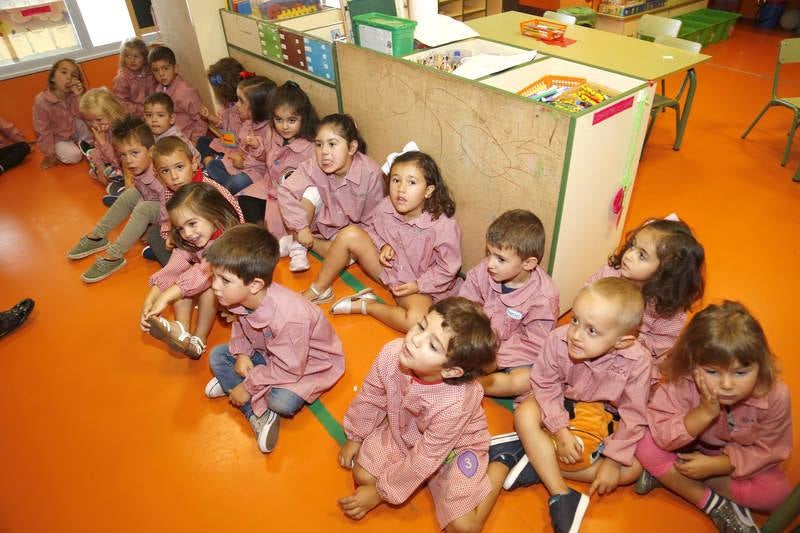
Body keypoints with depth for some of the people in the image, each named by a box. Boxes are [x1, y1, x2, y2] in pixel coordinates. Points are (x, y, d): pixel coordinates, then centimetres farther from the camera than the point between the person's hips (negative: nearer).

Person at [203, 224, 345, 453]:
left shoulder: (289, 316, -41)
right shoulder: (240, 296, -19)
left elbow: (287, 369, -30)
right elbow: (240, 326, 4)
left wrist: (248, 385, -22)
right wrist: (241, 352, -14)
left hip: (306, 362, -7)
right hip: (268, 352, 7)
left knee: (282, 402, -30)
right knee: (218, 356, -3)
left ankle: (233, 383, 1)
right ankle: (259, 416, -11)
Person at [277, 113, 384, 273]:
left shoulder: (371, 173, -27)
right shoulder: (313, 167, -23)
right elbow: (285, 192, -27)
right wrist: (302, 227, -30)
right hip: (319, 222, 1)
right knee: (311, 192, -27)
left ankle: (309, 243, -5)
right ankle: (298, 248, -13)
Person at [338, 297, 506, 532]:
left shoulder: (454, 403, -42)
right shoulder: (392, 353, -31)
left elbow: (426, 459, -26)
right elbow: (370, 398, -8)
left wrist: (380, 493, -15)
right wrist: (355, 437, 7)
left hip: (455, 447, -4)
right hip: (402, 431, 5)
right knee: (362, 477, -7)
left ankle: (499, 467, 12)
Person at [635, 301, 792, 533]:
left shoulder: (775, 396, -25)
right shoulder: (681, 383, -31)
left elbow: (765, 450, -15)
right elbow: (662, 437, -30)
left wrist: (714, 465, -27)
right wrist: (704, 413, -44)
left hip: (738, 463, 2)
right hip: (689, 453, -1)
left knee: (778, 492, -25)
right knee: (647, 446, -27)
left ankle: (668, 476, -18)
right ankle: (714, 504, -17)